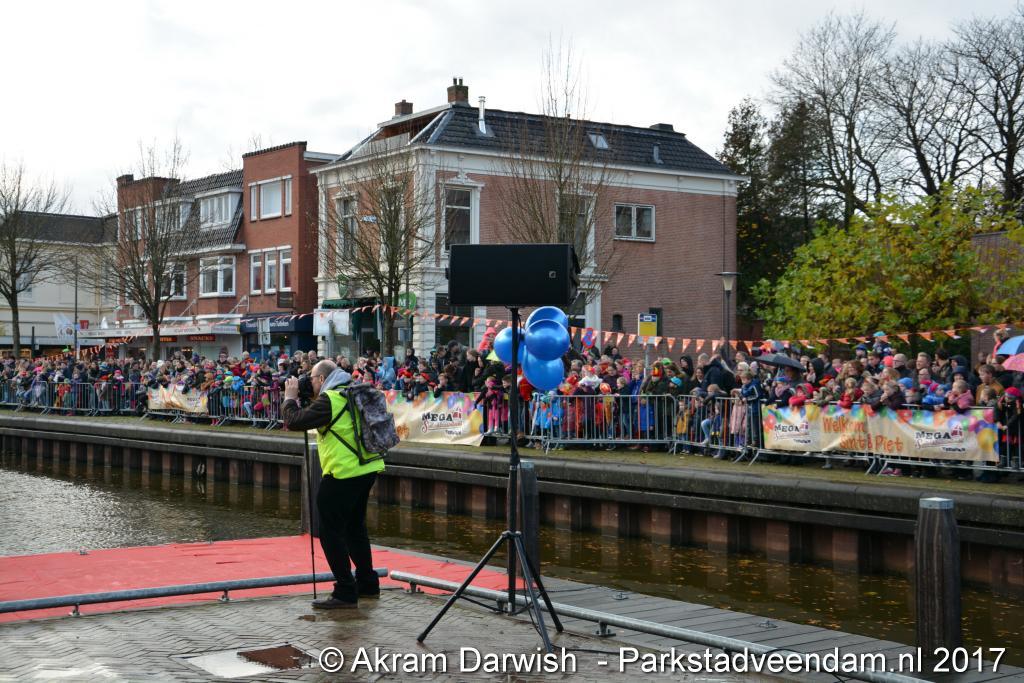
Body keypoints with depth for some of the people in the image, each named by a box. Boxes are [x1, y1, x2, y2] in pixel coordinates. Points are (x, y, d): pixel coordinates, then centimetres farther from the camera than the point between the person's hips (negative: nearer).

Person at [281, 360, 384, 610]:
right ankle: (367, 585, 29)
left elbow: (294, 422, -14)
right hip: (368, 468, 9)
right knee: (354, 526, 21)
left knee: (331, 532, -2)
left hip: (344, 472, -9)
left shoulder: (329, 399, -13)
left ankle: (345, 593, -3)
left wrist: (290, 398, 3)